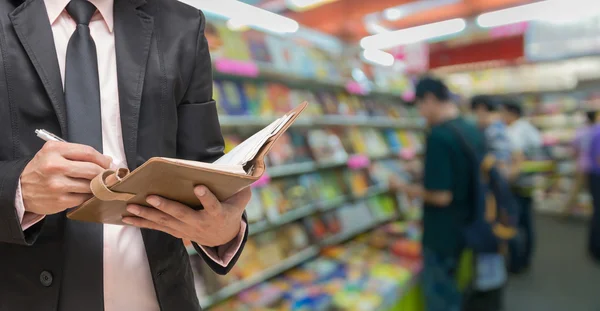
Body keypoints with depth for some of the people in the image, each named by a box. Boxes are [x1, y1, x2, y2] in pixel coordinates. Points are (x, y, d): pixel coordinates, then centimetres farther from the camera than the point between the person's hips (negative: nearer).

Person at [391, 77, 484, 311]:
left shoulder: (438, 136, -23)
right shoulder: (473, 131, 4)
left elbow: (441, 195, -25)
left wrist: (404, 188, -11)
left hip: (442, 233, -8)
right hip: (464, 227, 9)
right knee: (449, 290, 25)